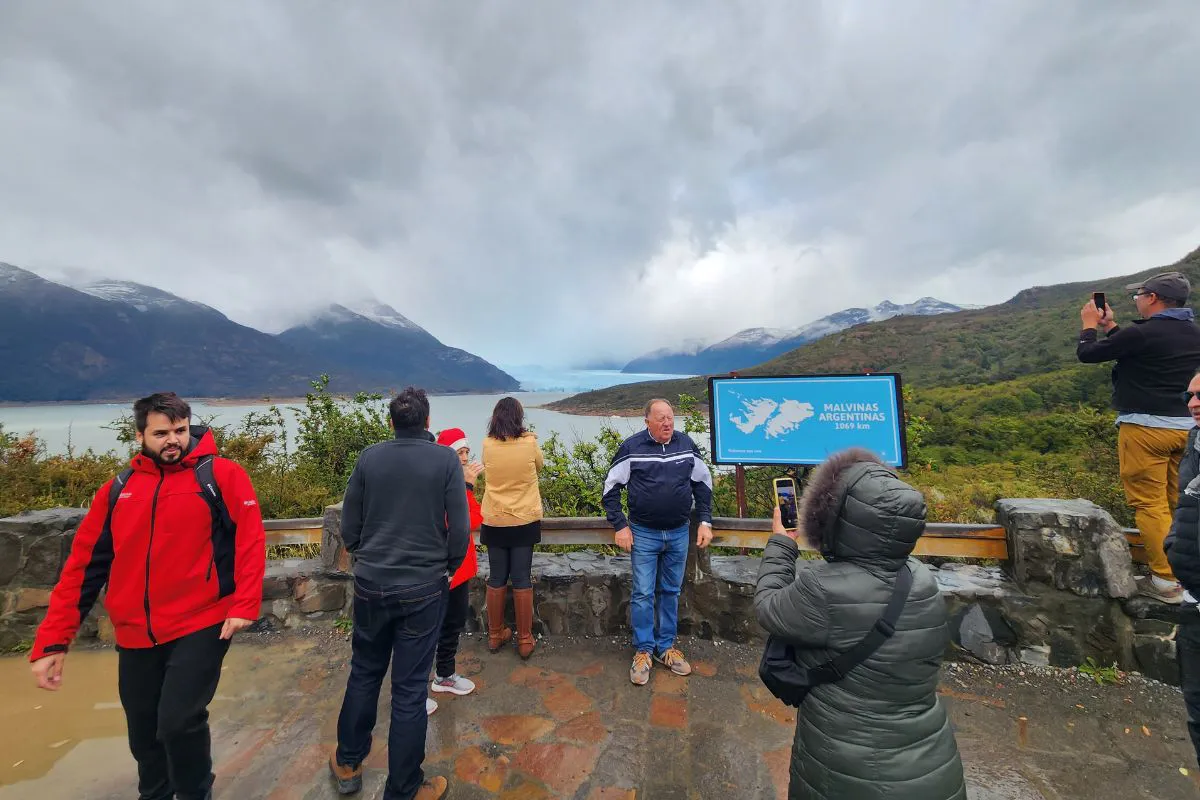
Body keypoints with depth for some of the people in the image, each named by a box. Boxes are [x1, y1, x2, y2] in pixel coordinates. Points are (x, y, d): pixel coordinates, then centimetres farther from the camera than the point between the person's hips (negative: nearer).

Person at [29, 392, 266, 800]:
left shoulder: (221, 475, -8)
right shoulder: (116, 490, 6)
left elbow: (250, 540, -13)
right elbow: (84, 565, 9)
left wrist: (244, 605, -20)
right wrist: (53, 640, 7)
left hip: (200, 627, -5)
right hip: (136, 637, 5)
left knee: (180, 721, -8)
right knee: (144, 735, 18)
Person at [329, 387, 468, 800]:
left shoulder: (369, 457, -2)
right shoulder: (446, 459, -10)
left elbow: (348, 526, 2)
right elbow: (460, 529, -11)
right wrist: (446, 570, 6)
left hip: (370, 585, 3)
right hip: (423, 589, -3)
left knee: (364, 674, 24)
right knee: (409, 689, 10)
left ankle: (348, 764, 43)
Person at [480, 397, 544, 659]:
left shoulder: (487, 445, -7)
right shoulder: (530, 443, -11)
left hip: (494, 522, 2)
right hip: (524, 521, -1)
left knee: (496, 579, 14)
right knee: (522, 580, 7)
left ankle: (495, 635, 29)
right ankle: (525, 640, 18)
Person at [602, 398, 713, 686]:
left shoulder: (687, 445, -2)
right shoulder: (632, 448, -11)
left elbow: (703, 484, 9)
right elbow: (611, 487, -4)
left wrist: (705, 522, 4)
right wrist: (620, 526, -8)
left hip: (679, 534, 3)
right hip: (643, 534, -3)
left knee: (671, 592, 15)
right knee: (643, 594, 4)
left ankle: (666, 647, 31)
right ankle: (643, 651, 22)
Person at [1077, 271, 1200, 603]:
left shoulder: (1143, 332, -17)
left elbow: (1087, 354, -6)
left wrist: (1090, 325, 11)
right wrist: (1110, 325, 26)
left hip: (1145, 427, -8)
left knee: (1150, 504, -2)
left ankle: (1166, 582, 1)